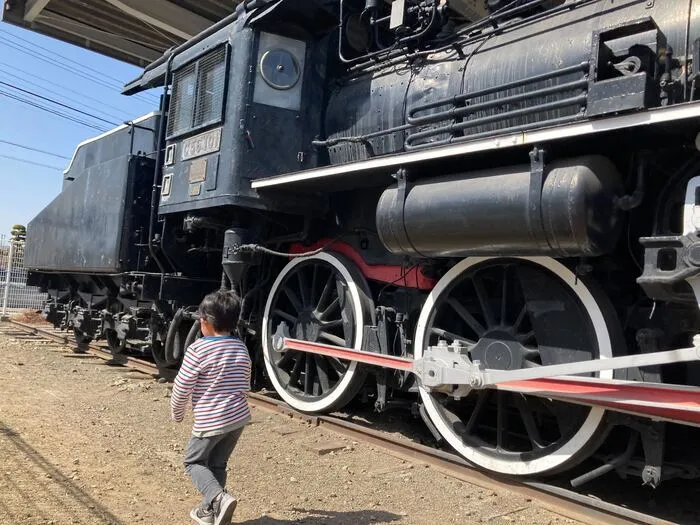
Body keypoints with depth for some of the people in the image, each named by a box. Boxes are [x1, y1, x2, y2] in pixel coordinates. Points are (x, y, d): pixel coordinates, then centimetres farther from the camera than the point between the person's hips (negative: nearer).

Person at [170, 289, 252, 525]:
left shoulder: (198, 349, -15)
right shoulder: (241, 348, 4)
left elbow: (182, 387, -8)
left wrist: (177, 413, 9)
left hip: (209, 421, -6)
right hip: (239, 417, 6)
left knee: (194, 462, 13)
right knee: (217, 464, 21)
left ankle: (220, 498, -8)